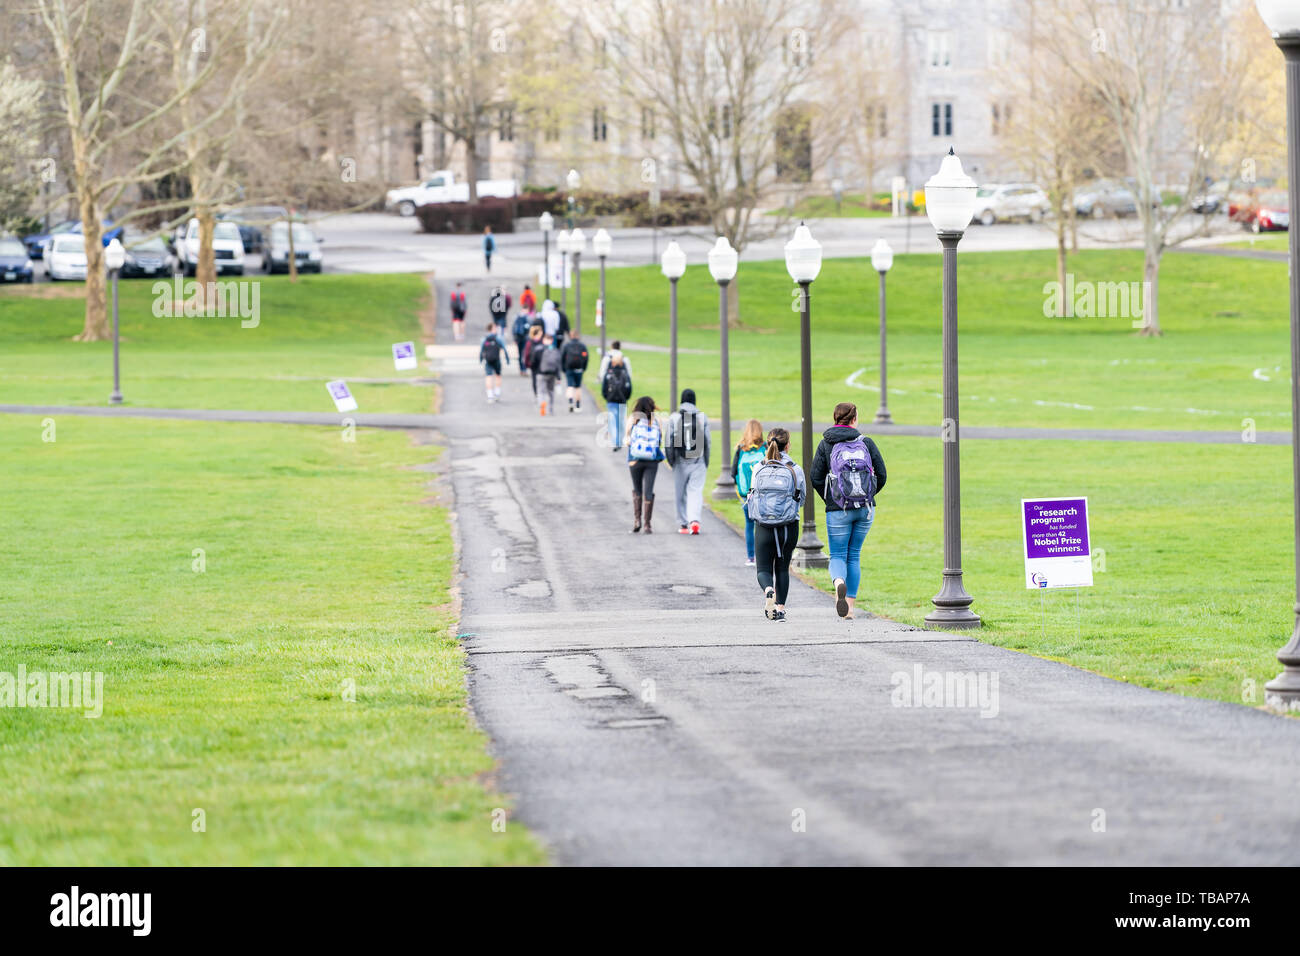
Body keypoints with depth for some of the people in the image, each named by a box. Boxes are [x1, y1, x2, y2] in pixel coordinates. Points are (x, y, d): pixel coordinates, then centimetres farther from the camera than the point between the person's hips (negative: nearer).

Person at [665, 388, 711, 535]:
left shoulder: (674, 417, -2)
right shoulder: (702, 417, 0)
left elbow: (669, 440, -3)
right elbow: (707, 441, 1)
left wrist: (671, 461, 6)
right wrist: (706, 462, 10)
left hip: (680, 461, 0)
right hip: (698, 461, 0)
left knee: (681, 493, 10)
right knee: (695, 491, -1)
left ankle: (683, 524, 15)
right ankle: (694, 520, -20)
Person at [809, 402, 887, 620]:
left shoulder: (826, 444, -2)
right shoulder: (866, 442, 1)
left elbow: (815, 477, -5)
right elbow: (881, 475, 0)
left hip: (838, 510, -2)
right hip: (866, 510, 2)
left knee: (838, 555, 5)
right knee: (854, 555, 14)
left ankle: (839, 582, -29)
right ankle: (850, 607, 13)